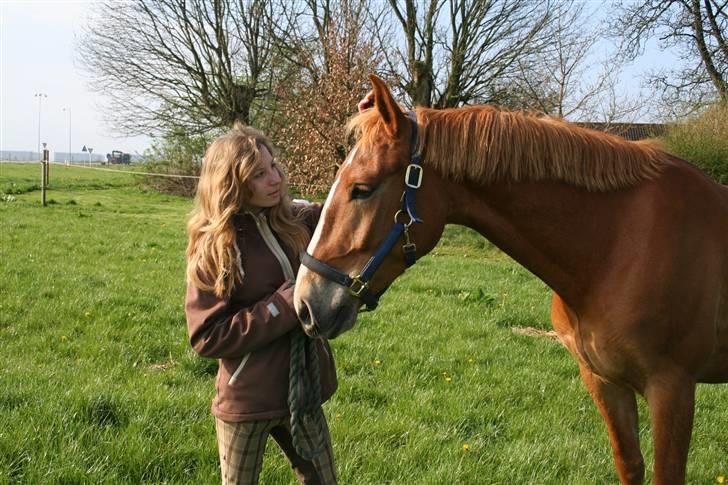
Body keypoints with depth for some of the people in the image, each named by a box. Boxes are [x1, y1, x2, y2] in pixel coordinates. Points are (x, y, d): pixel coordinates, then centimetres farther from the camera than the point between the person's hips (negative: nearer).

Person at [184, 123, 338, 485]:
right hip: (246, 400, -4)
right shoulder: (214, 246, -14)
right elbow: (206, 338, -18)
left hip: (301, 390, 5)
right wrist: (285, 306, -22)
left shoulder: (297, 222, -1)